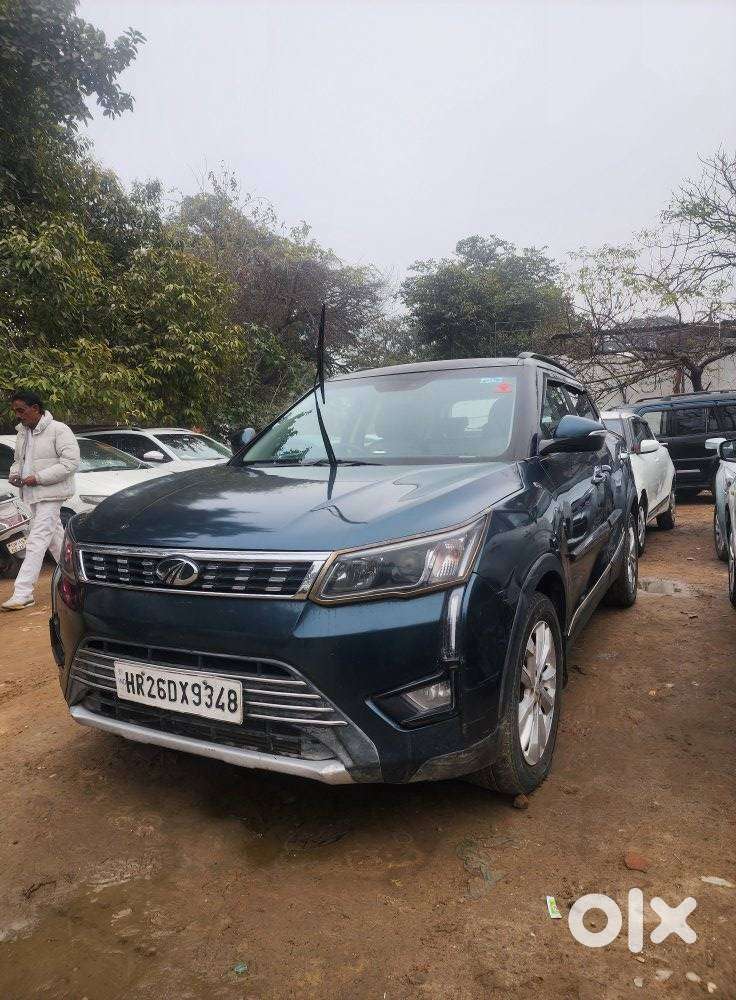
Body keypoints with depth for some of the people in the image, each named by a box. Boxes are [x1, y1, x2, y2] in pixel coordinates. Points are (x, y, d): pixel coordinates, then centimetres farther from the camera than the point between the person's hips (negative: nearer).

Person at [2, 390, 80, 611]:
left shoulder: (58, 430, -12)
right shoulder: (22, 433, 14)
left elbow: (71, 462, -19)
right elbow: (19, 460, 27)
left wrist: (38, 478, -21)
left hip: (50, 494, -9)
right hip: (32, 494, 9)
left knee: (37, 541, -12)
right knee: (55, 537, 17)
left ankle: (23, 593, -12)